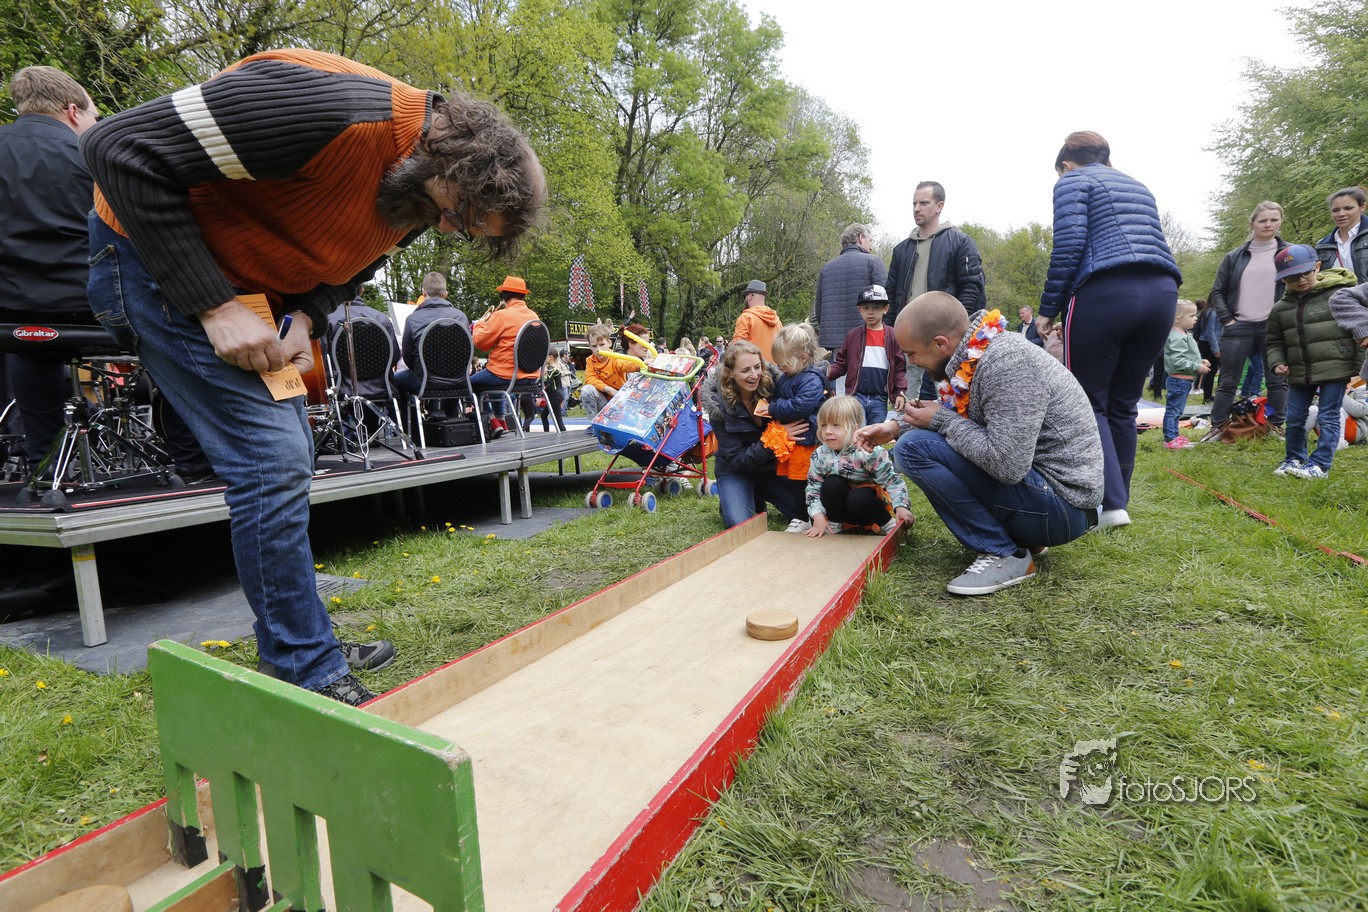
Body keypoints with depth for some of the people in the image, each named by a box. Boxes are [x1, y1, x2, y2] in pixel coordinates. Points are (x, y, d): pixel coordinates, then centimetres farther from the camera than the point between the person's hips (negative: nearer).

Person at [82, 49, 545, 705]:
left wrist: (304, 319, -10)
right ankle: (307, 674, -3)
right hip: (155, 253, -8)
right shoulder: (333, 112, -31)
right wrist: (215, 307, -27)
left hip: (252, 286, 9)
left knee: (284, 464, 9)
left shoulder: (422, 197, -3)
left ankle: (291, 648, 23)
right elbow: (122, 148, -27)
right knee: (272, 459, -16)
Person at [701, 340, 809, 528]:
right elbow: (736, 459, -21)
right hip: (735, 471, -3)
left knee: (805, 512, -14)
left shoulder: (773, 383, -17)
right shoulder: (719, 405, -21)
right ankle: (727, 502, 11)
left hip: (772, 467, 3)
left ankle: (760, 495, 15)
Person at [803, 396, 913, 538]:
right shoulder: (820, 455, -11)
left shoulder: (870, 452, -24)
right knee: (831, 483, -26)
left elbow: (892, 480, -19)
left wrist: (901, 506, -32)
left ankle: (887, 522, -9)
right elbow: (813, 487, -6)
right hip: (840, 502, 4)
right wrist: (818, 516, -19)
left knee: (858, 499, -37)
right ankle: (833, 525, -7)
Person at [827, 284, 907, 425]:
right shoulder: (852, 335, 2)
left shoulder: (893, 336, 1)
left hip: (880, 399, 1)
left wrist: (901, 392, -6)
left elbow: (899, 368, 2)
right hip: (856, 396, -1)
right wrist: (826, 374, -12)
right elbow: (841, 363, 5)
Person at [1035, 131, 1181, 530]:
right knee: (1123, 405, 13)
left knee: (1088, 403, 1)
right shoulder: (1138, 187, 29)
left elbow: (1069, 245, -6)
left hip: (1106, 293, -6)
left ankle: (1111, 504, -8)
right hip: (1162, 293, 7)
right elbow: (1152, 245, 24)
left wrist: (1048, 309, -3)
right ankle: (1115, 501, 17)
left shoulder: (1073, 180, 8)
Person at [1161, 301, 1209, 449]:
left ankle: (1174, 436, 24)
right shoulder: (1177, 338, -19)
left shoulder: (1185, 335, 15)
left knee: (1177, 411, 16)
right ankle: (1170, 439, -5)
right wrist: (1197, 367, -20)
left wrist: (1200, 361, 11)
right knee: (1173, 410, -7)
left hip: (1184, 380, 11)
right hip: (1179, 380, -11)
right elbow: (1177, 361, -25)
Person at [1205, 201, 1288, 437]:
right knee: (1227, 381, 2)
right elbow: (1217, 291, 10)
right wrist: (1226, 319, 0)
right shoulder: (1235, 257, 7)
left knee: (1277, 380, 5)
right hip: (1238, 328, 0)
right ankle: (1217, 426, 8)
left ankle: (1276, 427, 13)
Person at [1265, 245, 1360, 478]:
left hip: (1335, 369, -4)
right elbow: (1275, 342, 16)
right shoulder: (1281, 309, 6)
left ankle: (1320, 464, 5)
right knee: (1294, 419, 10)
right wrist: (1277, 363, -1)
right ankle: (1294, 459, 26)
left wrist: (1360, 365, -8)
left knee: (1328, 418, 0)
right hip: (1299, 373, 5)